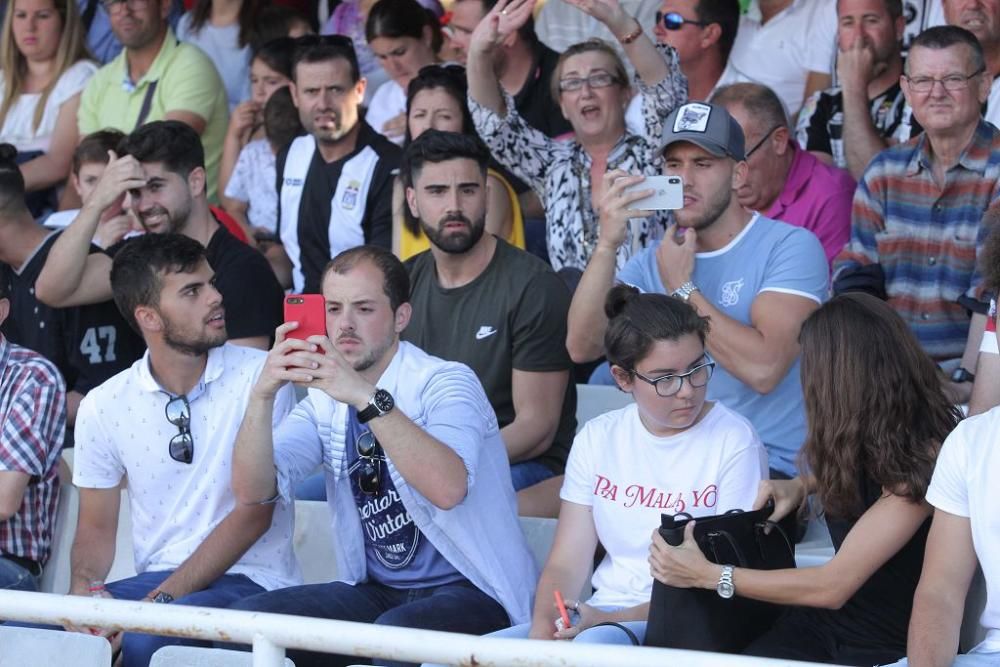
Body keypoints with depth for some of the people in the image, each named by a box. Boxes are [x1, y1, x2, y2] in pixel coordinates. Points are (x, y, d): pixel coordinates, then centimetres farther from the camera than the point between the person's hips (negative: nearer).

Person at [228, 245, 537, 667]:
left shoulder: (445, 383, -9)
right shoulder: (326, 400, 9)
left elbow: (448, 489, -31)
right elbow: (253, 491, -5)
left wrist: (366, 397, -37)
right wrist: (262, 395, -21)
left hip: (470, 590, -6)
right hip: (376, 592, 6)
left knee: (394, 633, -37)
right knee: (248, 619, -15)